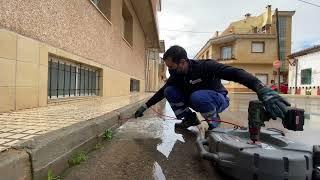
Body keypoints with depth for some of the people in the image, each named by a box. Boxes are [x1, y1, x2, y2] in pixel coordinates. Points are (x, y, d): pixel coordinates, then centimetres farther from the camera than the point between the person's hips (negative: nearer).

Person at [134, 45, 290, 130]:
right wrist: (144, 107, -1)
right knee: (169, 91, -13)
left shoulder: (204, 66, -29)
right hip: (195, 99, 6)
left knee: (197, 97, -40)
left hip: (218, 99, -5)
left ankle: (214, 121, -11)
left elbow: (236, 73, -40)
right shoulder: (176, 75, -10)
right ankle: (189, 118, 2)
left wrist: (264, 91, -56)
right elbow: (162, 92, 1)